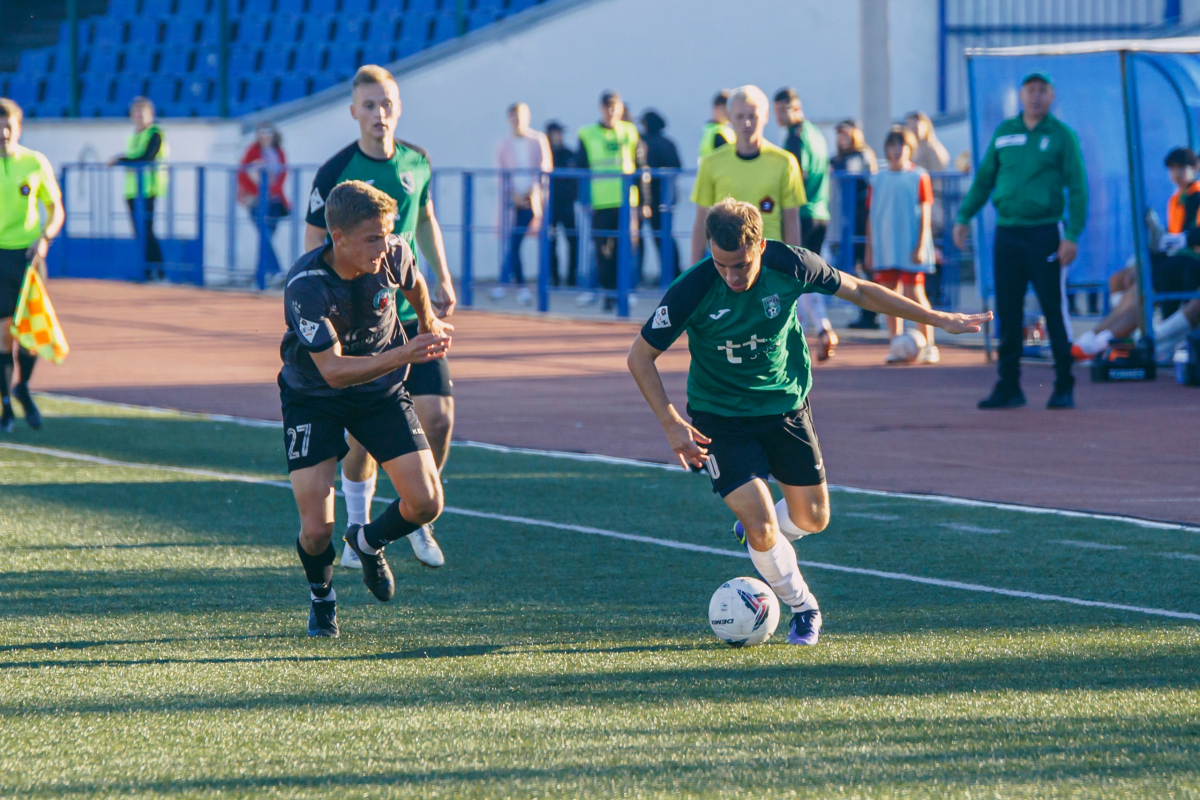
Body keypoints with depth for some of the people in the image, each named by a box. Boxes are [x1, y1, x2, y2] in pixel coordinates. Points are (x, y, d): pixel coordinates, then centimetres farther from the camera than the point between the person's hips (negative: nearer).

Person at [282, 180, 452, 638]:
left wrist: (428, 327, 29)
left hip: (382, 393, 4)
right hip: (314, 398, -4)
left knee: (426, 504, -10)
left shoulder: (394, 254, -18)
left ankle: (369, 542, 24)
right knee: (317, 530, -13)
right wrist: (405, 354, -45)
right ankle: (321, 595, 22)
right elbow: (333, 370, -35)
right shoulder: (305, 286, -31)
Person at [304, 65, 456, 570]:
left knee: (437, 418, -5)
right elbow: (314, 246, -5)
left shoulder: (416, 163, 4)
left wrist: (443, 279, 16)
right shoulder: (336, 172, -10)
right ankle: (359, 529, 18)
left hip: (413, 312, 4)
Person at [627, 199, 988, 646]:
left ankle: (754, 530, 42)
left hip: (786, 405, 3)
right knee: (762, 530, -13)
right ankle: (802, 608, 14)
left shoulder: (789, 265, -19)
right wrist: (672, 424, -23)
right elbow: (640, 357, -13)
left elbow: (857, 291, -2)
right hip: (721, 418, -3)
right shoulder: (692, 291, -26)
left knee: (813, 519, 9)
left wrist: (938, 320, 3)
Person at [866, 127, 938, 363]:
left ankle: (928, 346, 0)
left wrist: (920, 246, -9)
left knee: (915, 294, -6)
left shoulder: (918, 177, -1)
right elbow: (872, 216, 13)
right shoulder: (878, 179, 9)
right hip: (884, 249, 4)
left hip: (910, 249, -4)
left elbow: (925, 214, -3)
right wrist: (870, 248, 10)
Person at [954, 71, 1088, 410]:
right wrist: (963, 218, 10)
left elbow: (1078, 188, -4)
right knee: (1007, 314, 4)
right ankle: (1008, 387, 9)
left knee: (1054, 311, -4)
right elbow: (983, 179, 18)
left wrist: (1073, 235, -13)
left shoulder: (1062, 136, -1)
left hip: (1044, 234, -4)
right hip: (1007, 233, 4)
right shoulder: (1004, 133, 12)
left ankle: (1064, 388, 3)